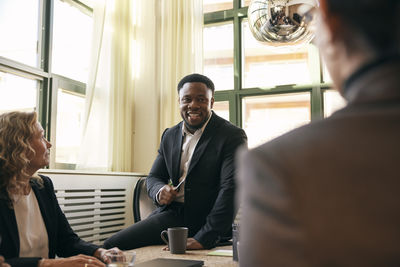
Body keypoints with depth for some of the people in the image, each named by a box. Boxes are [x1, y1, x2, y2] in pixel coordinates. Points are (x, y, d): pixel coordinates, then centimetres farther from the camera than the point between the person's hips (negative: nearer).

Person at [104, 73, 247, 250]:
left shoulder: (233, 136, -9)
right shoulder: (169, 136, 11)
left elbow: (230, 189, -18)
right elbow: (154, 176, 17)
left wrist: (204, 238, -26)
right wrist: (159, 191, -9)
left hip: (206, 222, -5)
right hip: (171, 214, 5)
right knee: (111, 246, -8)